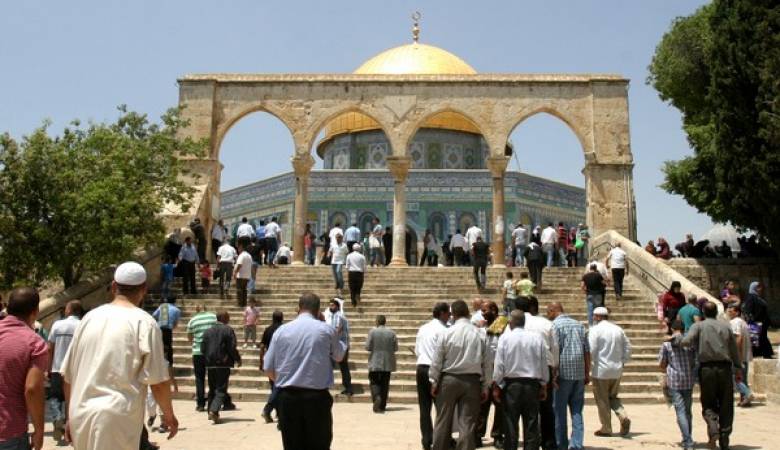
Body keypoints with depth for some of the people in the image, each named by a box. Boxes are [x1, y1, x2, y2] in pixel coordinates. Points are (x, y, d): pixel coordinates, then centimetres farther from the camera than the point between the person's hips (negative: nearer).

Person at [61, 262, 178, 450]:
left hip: (80, 416, 6)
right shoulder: (144, 322, -7)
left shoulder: (89, 318, 8)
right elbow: (157, 381, -9)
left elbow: (67, 375, 13)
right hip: (117, 418, -6)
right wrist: (169, 415, 6)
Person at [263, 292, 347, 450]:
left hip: (287, 397, 2)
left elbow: (268, 368, 5)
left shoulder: (281, 330, 2)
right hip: (317, 397, -2)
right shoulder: (327, 330, -2)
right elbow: (339, 357, 15)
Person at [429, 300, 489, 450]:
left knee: (443, 421, 11)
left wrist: (434, 381, 6)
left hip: (449, 379, -1)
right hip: (472, 381, 1)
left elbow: (437, 360, -4)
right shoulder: (479, 334, -3)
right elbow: (485, 363, 1)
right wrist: (485, 387, 9)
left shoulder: (446, 333, -7)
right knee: (468, 423, 4)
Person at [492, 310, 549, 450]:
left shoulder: (505, 338, -6)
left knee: (511, 423, 6)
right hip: (532, 384, 2)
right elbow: (544, 363, 4)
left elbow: (499, 364, -7)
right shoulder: (537, 337, 0)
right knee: (531, 424, 8)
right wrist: (544, 386, 13)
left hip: (511, 384, -2)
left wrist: (496, 386, 1)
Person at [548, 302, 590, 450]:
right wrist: (587, 373, 16)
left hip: (563, 373, -5)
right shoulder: (579, 325, 12)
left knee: (559, 410, 5)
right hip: (579, 373, 6)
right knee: (577, 411, 10)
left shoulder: (556, 325, -6)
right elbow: (587, 351, 12)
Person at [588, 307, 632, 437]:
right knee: (613, 397, 19)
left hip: (601, 370, -6)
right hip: (617, 371, 6)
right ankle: (623, 416, -3)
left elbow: (591, 350, -16)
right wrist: (622, 362, 16)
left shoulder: (595, 329, -11)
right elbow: (628, 347, 10)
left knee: (602, 400, 6)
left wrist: (589, 363, 0)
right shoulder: (618, 329, 8)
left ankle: (606, 428, 11)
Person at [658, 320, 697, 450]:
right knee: (688, 410, 17)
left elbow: (661, 364, 0)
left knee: (681, 411, -3)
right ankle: (688, 439, 27)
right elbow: (696, 361, 3)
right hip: (689, 380, 3)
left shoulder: (667, 343, -4)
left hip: (674, 381, -3)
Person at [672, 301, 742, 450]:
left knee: (708, 404, 8)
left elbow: (687, 341, -15)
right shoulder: (726, 326, 10)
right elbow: (734, 350, 11)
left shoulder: (699, 326, 1)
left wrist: (675, 339, 3)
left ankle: (713, 428, -18)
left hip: (707, 368, -2)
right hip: (724, 368, 2)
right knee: (726, 406, 10)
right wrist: (738, 369, 18)